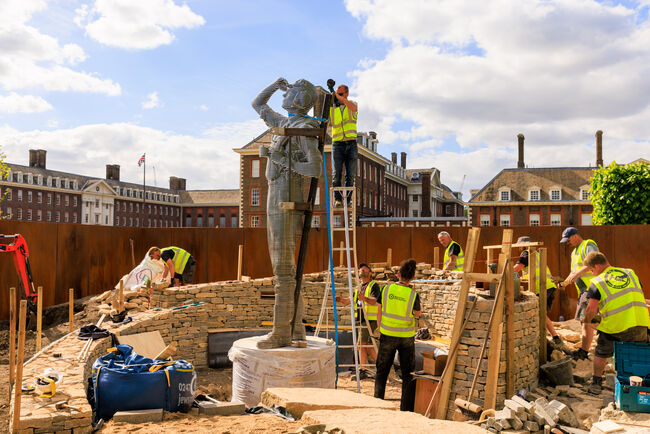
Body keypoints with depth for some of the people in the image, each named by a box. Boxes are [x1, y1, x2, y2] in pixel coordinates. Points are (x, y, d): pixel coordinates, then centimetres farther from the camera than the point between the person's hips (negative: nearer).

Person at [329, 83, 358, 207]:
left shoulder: (352, 104, 9)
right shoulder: (331, 108, 12)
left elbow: (353, 107, -17)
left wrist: (339, 97, -22)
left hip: (351, 144, 0)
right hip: (337, 143, 0)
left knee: (351, 174, -1)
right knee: (337, 173, -9)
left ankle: (348, 200, 3)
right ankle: (337, 199, -9)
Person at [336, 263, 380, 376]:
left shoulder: (374, 286, -6)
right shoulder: (359, 288, 18)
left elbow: (374, 301, -23)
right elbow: (348, 301, 15)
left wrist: (364, 298, -44)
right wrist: (341, 299, -7)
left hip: (371, 320, -8)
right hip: (362, 320, 8)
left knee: (362, 344, -10)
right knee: (367, 345, 10)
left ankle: (363, 371, -5)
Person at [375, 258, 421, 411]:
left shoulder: (386, 289, -8)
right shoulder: (413, 295, -13)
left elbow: (379, 312, 0)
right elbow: (418, 314, 5)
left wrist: (379, 331, 13)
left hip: (388, 335, 1)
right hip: (406, 336, -1)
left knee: (382, 371, 13)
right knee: (407, 372, 11)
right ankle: (405, 407, 12)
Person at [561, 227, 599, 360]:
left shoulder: (589, 245, -6)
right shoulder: (575, 252, 23)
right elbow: (574, 272, 26)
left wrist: (579, 273, -29)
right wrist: (565, 282, 9)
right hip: (583, 290, 10)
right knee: (584, 320, 7)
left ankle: (583, 351, -17)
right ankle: (584, 350, 11)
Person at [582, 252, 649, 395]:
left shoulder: (597, 282, -1)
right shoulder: (630, 273, 14)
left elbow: (592, 309, -8)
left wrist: (587, 320, 11)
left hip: (615, 326, -3)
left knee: (601, 353, 18)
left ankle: (596, 383, 22)